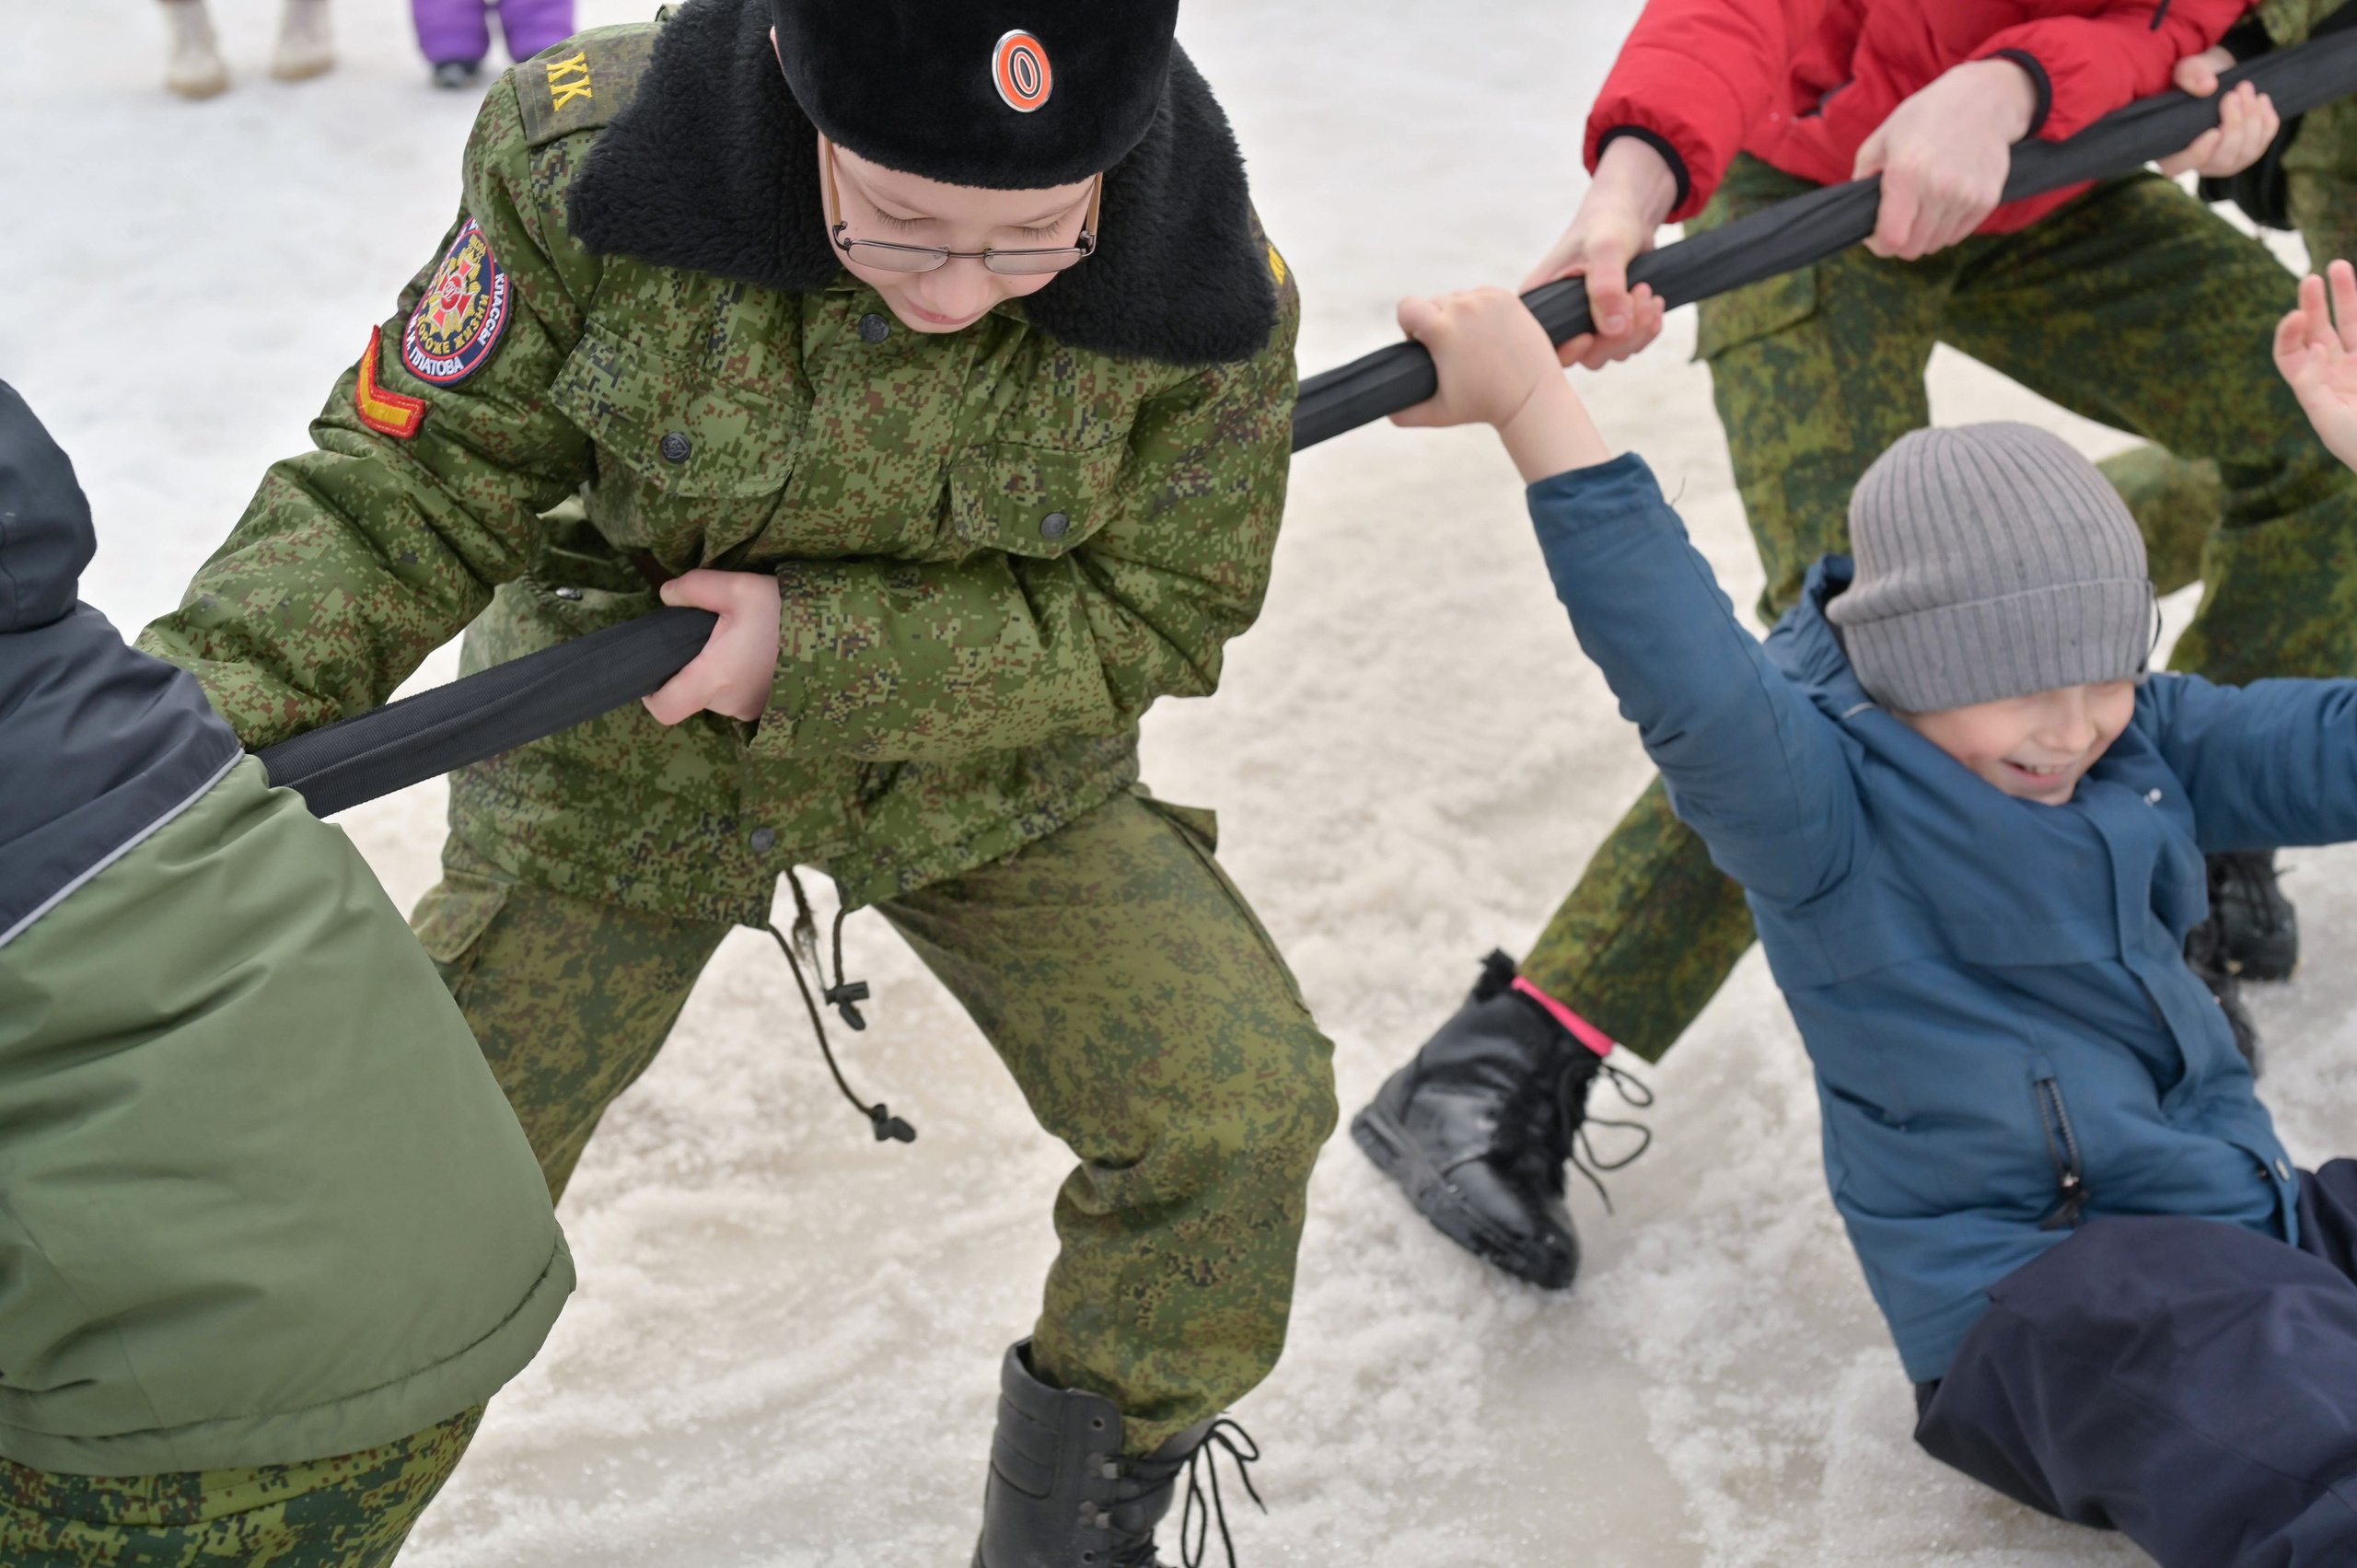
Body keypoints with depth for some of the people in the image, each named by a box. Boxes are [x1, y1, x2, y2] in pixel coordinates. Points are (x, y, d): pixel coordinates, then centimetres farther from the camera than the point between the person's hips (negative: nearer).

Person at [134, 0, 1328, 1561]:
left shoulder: (1206, 288, -27)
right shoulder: (588, 159, -28)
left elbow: (1155, 609, -16)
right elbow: (408, 485, -20)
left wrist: (820, 645, -28)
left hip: (987, 754, 1)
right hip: (626, 759, 0)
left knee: (1239, 1110, -11)